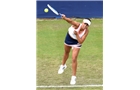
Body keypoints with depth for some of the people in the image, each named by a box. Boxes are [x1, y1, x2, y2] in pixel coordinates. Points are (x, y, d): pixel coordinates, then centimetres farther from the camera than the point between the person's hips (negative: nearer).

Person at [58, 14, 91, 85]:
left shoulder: (86, 31, -28)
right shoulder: (77, 25, -34)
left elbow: (81, 42, -29)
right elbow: (71, 21, -56)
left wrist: (77, 34, -43)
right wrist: (65, 18, -75)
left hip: (76, 43, -1)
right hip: (68, 38, 1)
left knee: (74, 59, -12)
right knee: (66, 53, 27)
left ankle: (73, 77, 0)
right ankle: (63, 65, 58)